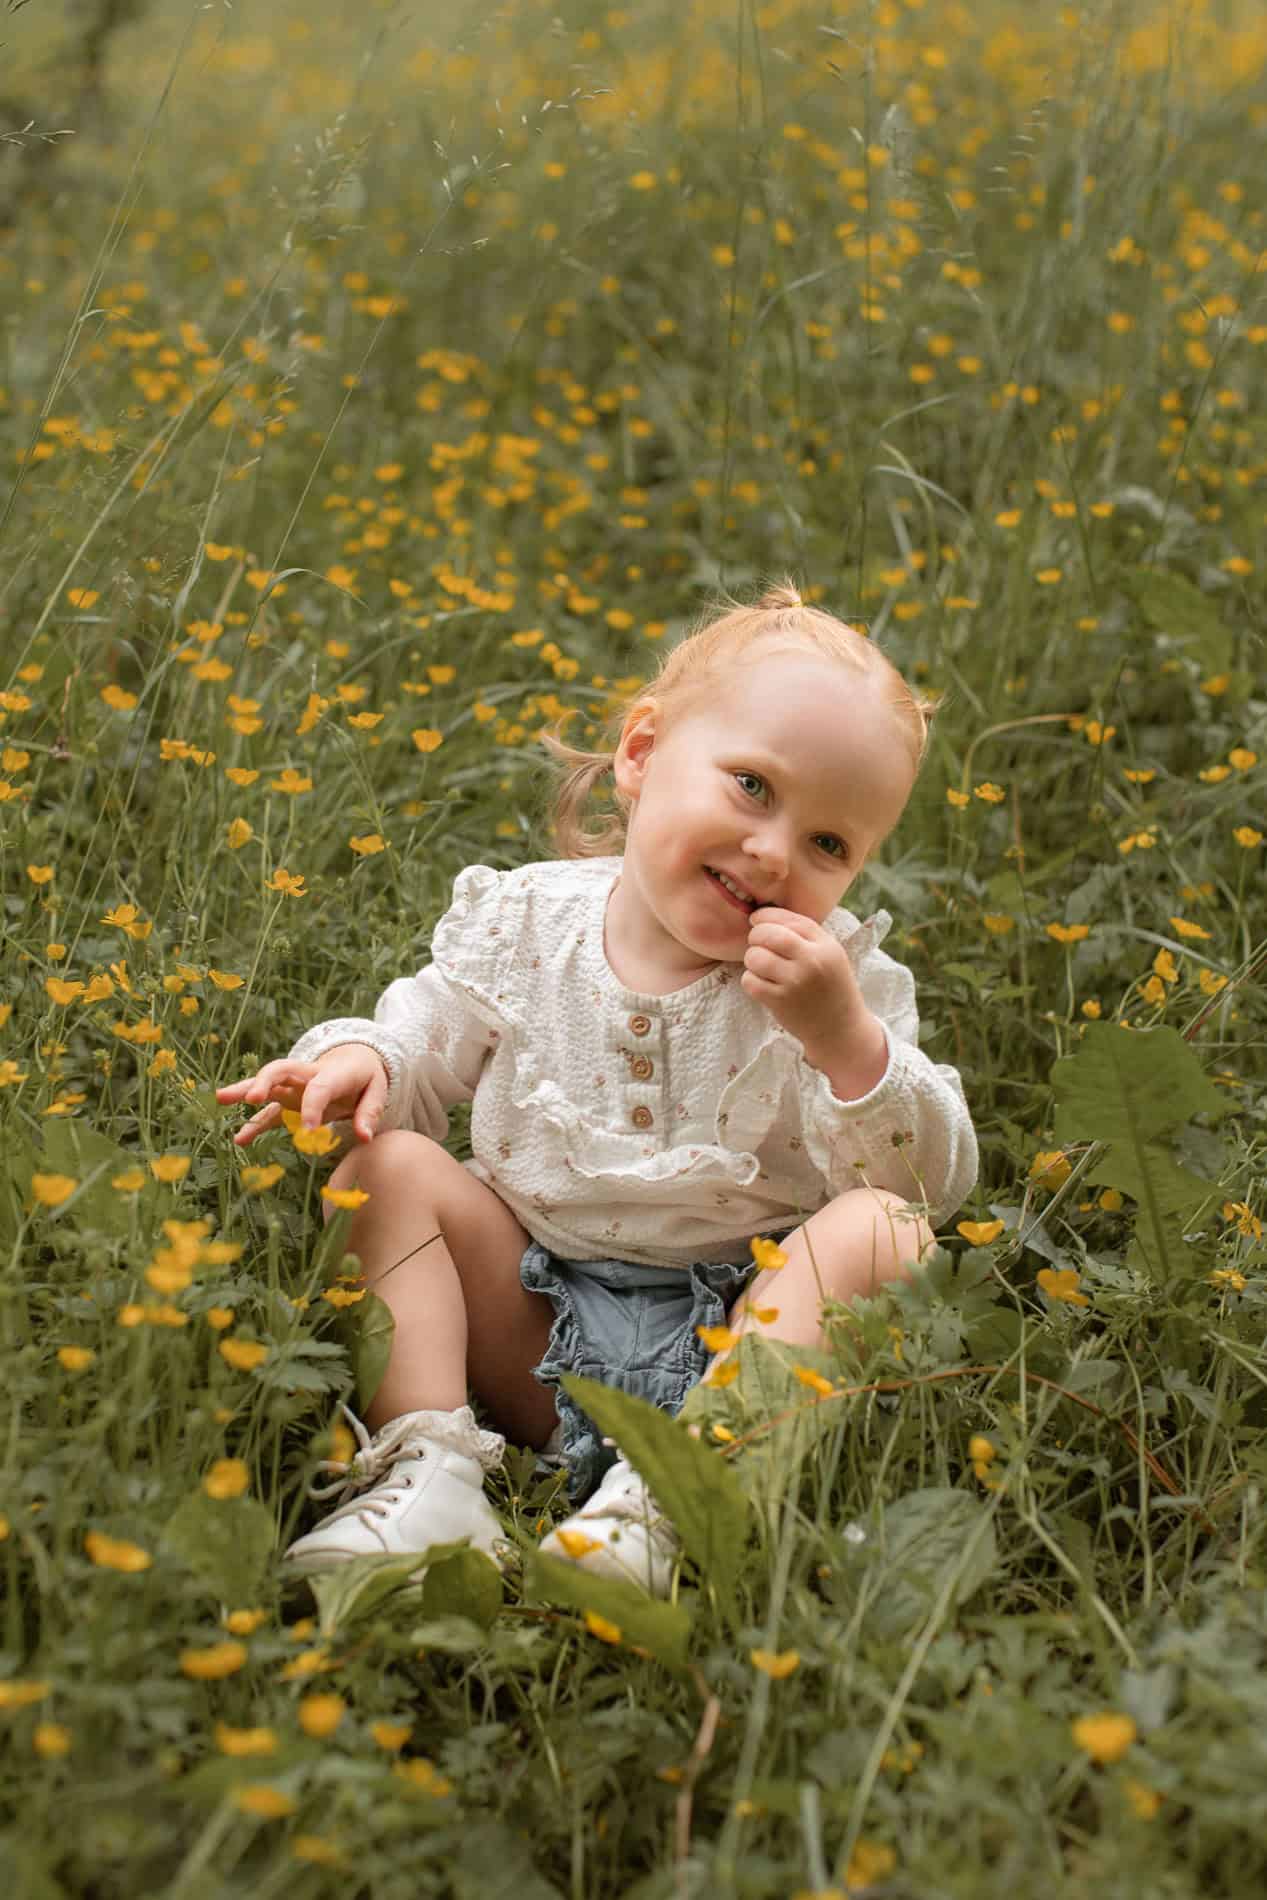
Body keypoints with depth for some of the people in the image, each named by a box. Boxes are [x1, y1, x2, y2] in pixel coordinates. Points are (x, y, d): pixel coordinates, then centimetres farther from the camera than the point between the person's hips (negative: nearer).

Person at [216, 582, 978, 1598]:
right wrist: (362, 1060, -18)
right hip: (534, 1326, 2)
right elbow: (426, 1042, 7)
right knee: (392, 1165, -14)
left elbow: (936, 1179, -13)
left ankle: (662, 1497, -39)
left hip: (734, 1332, -2)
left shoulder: (842, 976, -6)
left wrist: (845, 1038, -30)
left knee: (879, 1229, -27)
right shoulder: (526, 919, -2)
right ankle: (425, 1465, -25)